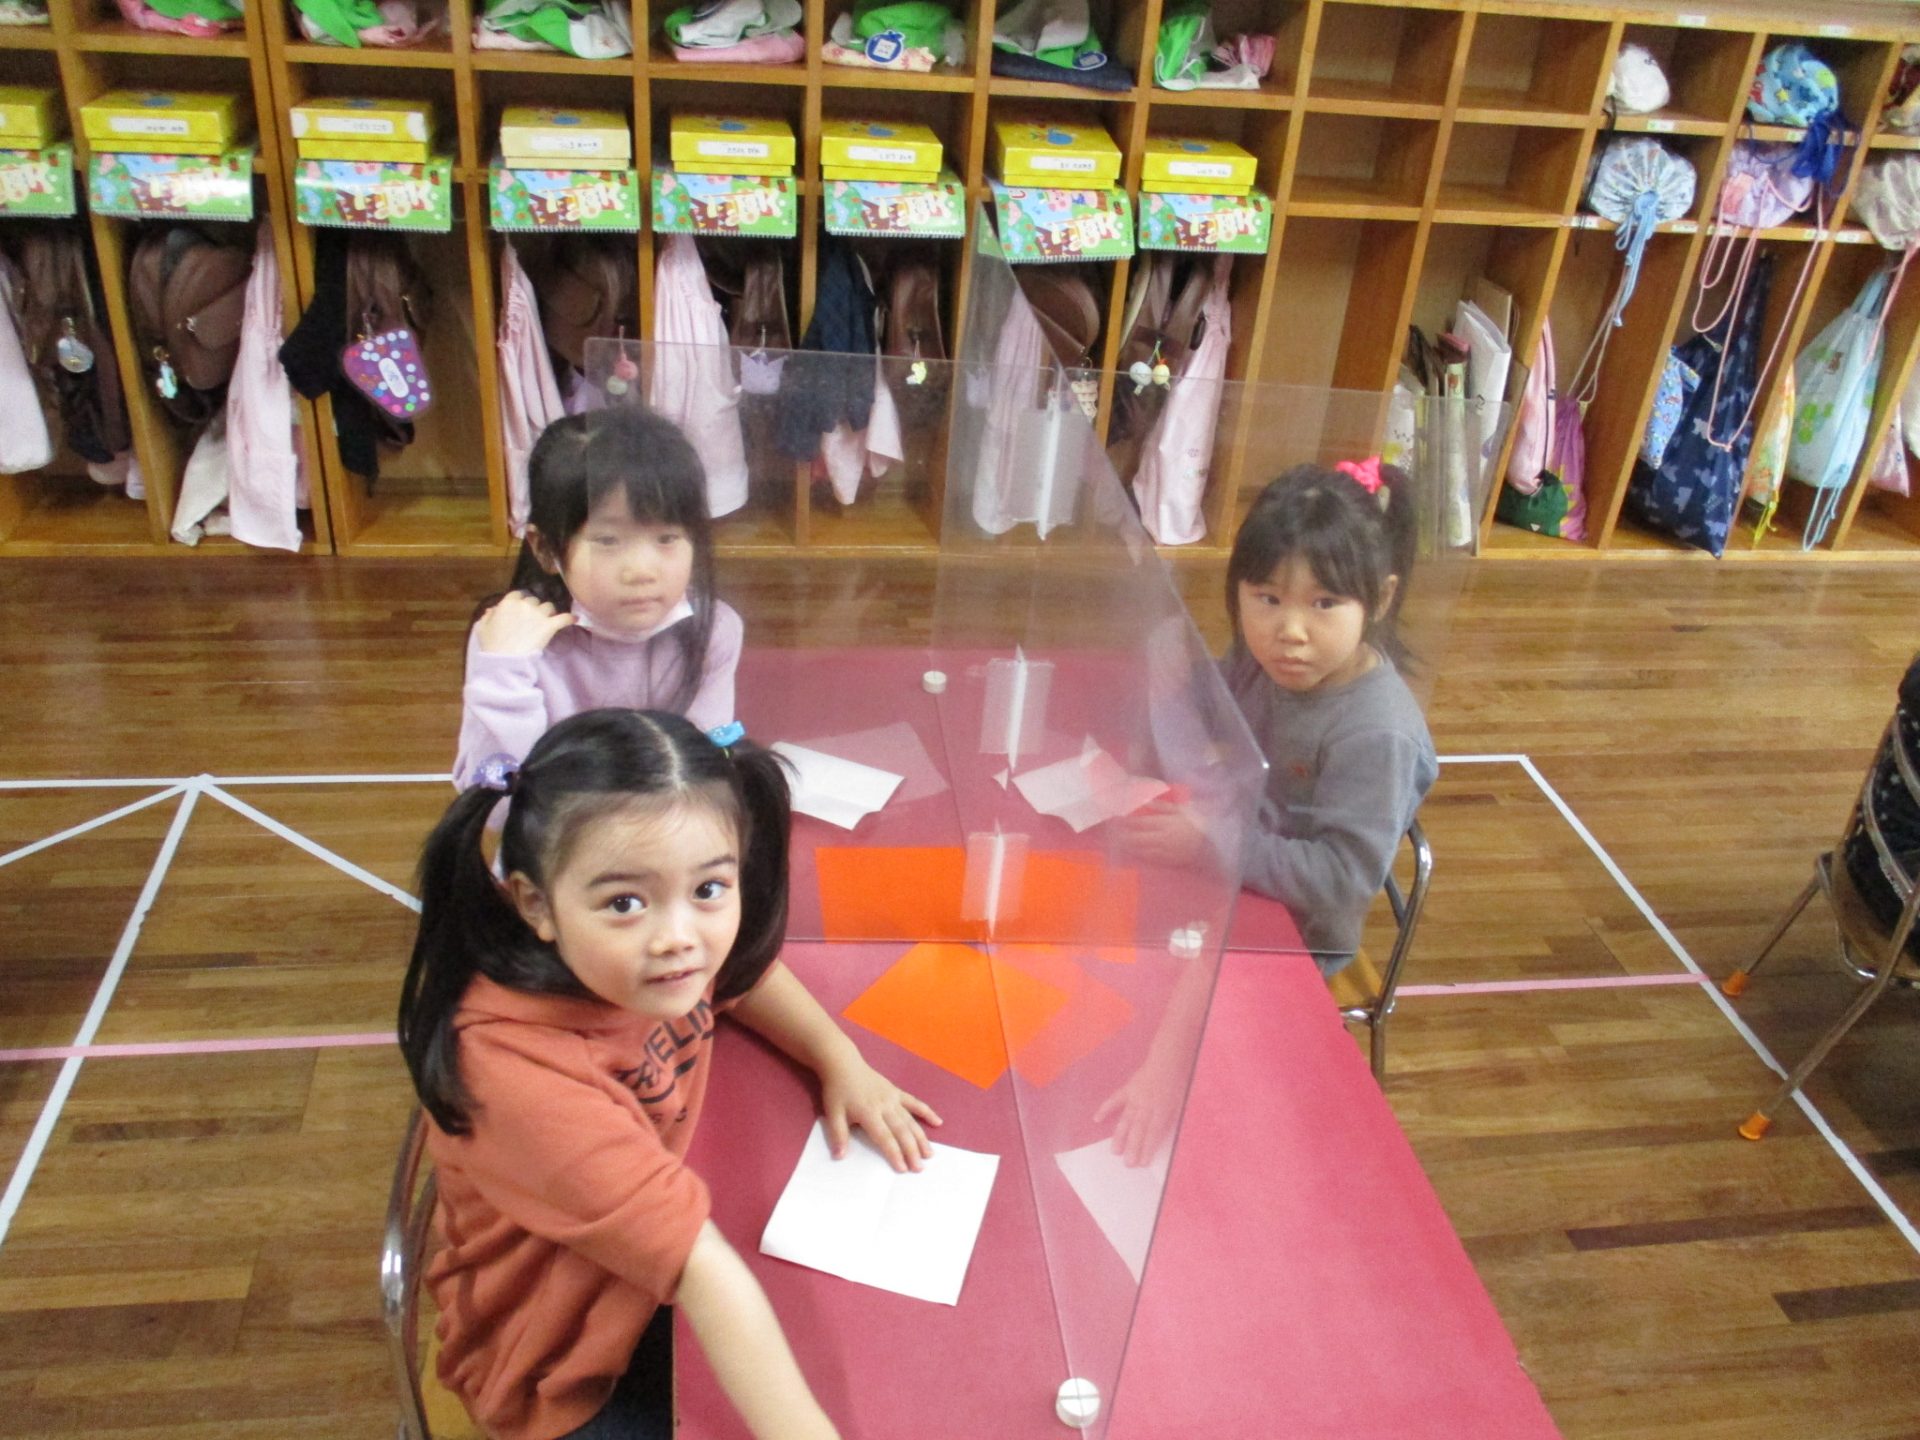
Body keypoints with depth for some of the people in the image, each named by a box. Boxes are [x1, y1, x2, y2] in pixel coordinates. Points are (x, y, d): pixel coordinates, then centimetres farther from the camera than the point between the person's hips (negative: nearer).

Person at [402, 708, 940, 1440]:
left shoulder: (638, 948, -19)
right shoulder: (517, 1069, -37)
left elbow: (745, 970, 4)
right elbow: (702, 1270, -41)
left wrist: (841, 1060, -9)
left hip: (679, 1237, 6)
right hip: (570, 1370, -6)